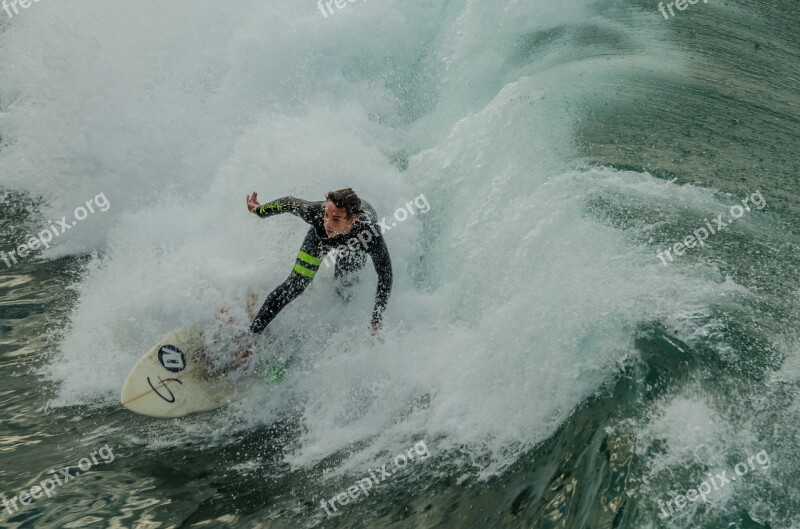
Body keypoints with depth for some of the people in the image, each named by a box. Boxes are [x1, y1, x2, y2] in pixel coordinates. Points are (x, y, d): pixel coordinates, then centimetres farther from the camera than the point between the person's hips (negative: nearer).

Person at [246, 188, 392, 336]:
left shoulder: (370, 234, -48)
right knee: (296, 283, -4)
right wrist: (260, 210, -7)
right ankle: (253, 331, 9)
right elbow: (289, 202, -22)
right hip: (321, 235, 0)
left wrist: (377, 317, -37)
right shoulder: (316, 211, -44)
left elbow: (385, 273, -35)